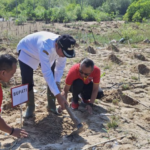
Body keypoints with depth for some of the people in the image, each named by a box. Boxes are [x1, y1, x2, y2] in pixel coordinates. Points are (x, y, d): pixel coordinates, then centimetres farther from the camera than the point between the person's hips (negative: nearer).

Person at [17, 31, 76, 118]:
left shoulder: (63, 47, -28)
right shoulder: (45, 46, -49)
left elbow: (60, 66, -11)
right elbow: (47, 72, -51)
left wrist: (57, 82, -23)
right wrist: (58, 95, -52)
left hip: (47, 55, 5)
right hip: (27, 52, -5)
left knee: (53, 79, -3)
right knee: (27, 81, -13)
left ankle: (51, 105, 15)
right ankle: (30, 107, 10)